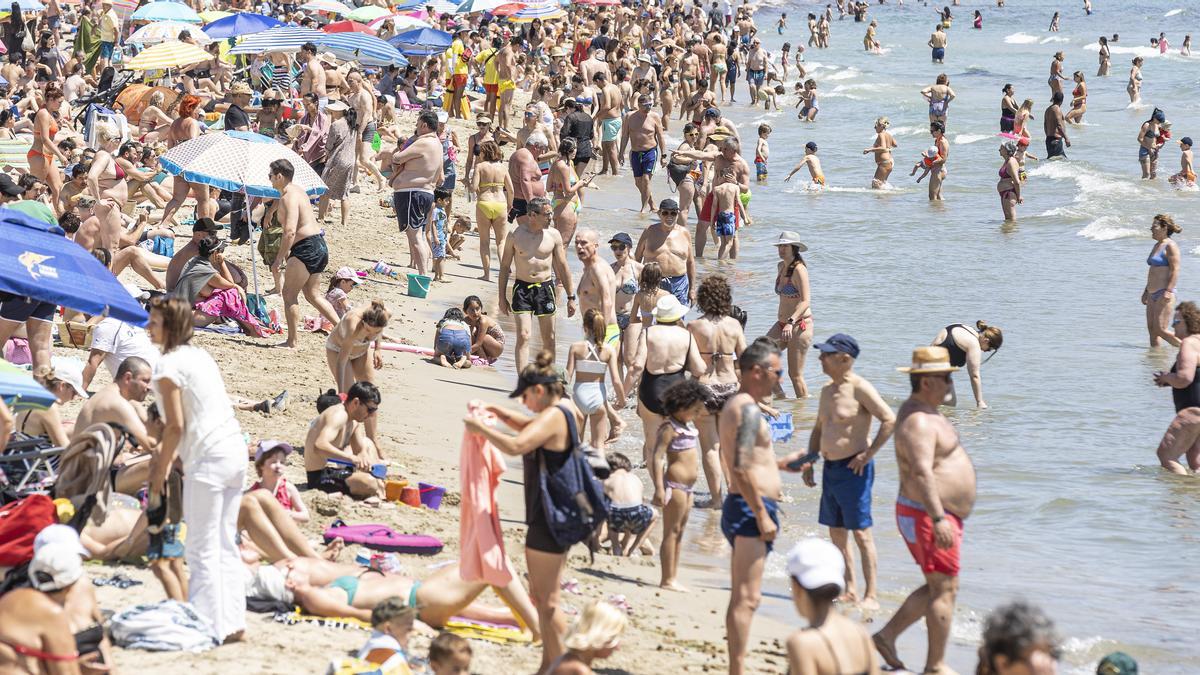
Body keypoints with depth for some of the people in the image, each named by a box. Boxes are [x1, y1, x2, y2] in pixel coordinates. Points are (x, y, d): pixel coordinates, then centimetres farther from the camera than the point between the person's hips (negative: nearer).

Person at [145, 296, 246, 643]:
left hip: (207, 458, -9)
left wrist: (157, 482, -7)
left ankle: (209, 625, -4)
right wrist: (171, 456, 19)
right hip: (235, 449, 9)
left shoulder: (168, 365, -10)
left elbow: (176, 426, -13)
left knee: (203, 549, -4)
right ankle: (232, 622, 17)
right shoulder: (200, 355, 16)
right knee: (225, 544, 15)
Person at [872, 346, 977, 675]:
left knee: (937, 587, 16)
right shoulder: (918, 422, -20)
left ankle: (887, 636, 19)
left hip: (942, 516, 11)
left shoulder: (924, 413, 15)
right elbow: (921, 473, -30)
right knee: (944, 589, -6)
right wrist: (938, 519, -36)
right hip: (927, 516, -11)